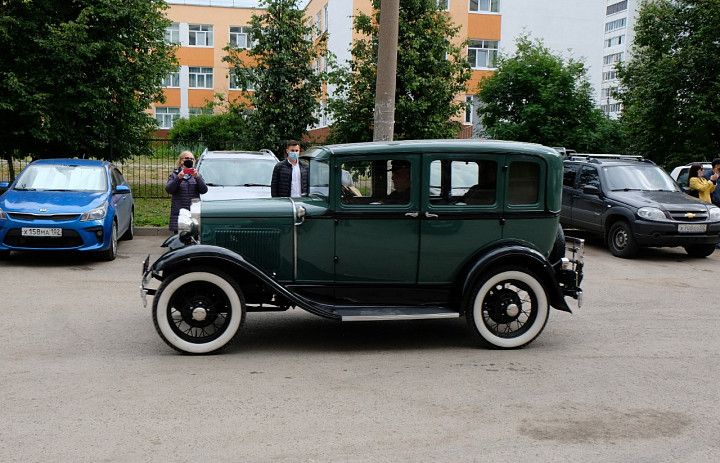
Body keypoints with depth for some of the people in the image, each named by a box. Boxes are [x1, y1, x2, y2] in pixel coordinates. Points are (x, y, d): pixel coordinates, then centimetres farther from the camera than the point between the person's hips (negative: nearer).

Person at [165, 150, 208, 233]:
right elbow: (168, 189, -5)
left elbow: (204, 190, 1)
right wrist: (178, 178, -18)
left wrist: (197, 177, -13)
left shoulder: (196, 174, 14)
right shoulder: (174, 174, 10)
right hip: (178, 211, -1)